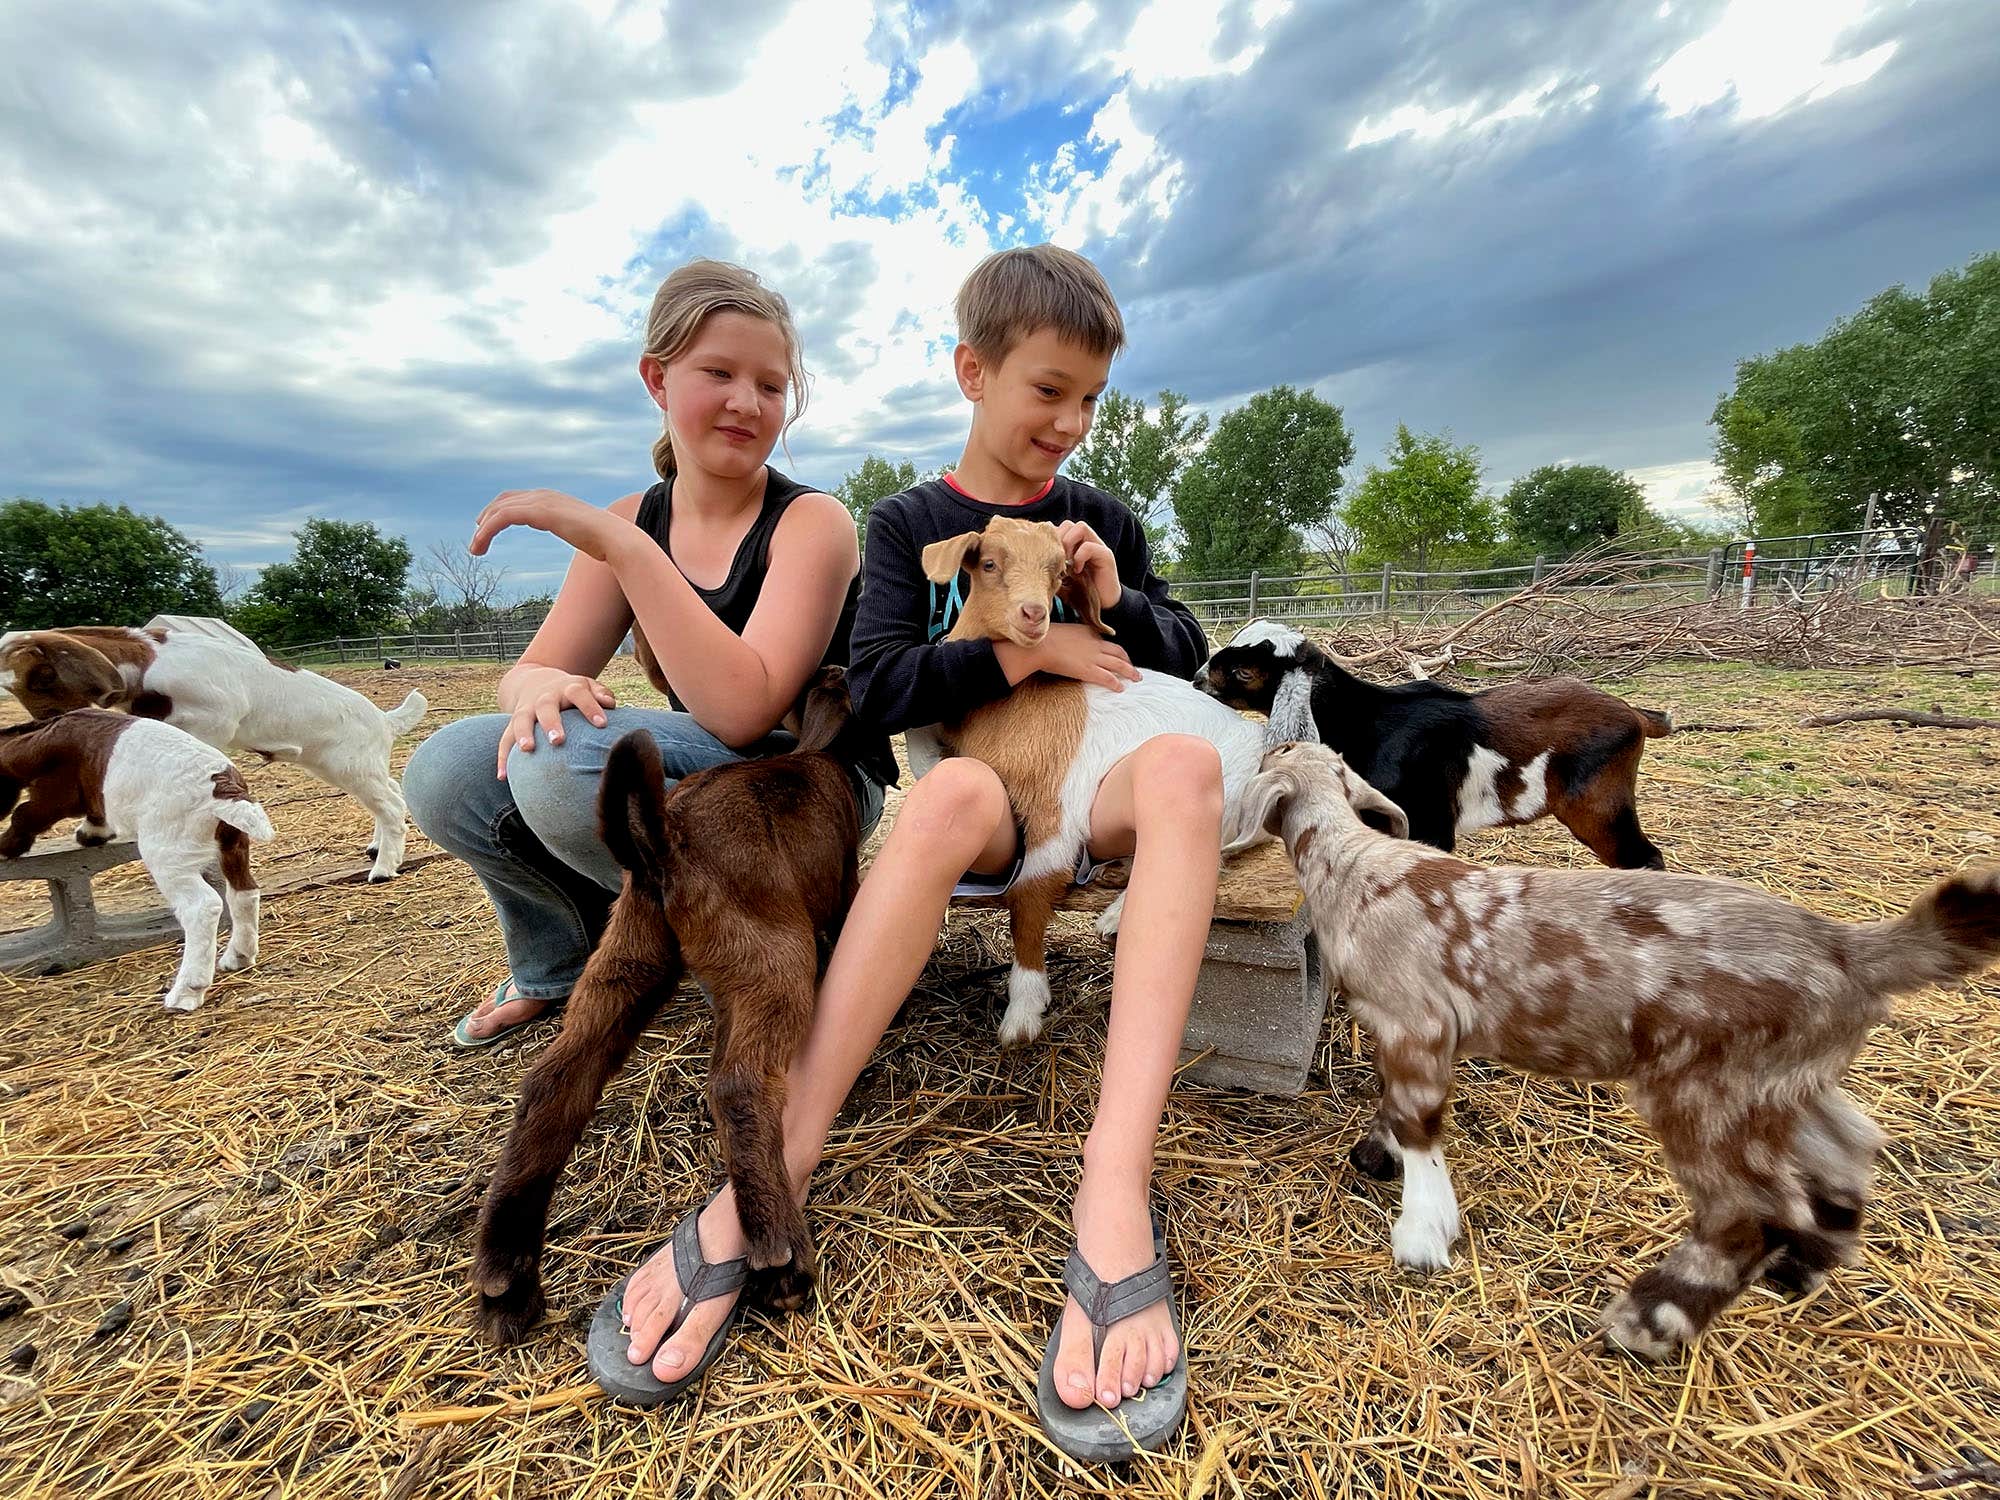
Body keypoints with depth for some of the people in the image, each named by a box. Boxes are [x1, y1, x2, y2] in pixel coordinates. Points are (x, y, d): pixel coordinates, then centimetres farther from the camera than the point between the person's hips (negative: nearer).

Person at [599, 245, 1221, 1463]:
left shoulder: (1101, 519, 15)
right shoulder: (910, 523, 6)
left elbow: (1186, 656, 16)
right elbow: (881, 688, -8)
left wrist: (1119, 600, -3)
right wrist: (1029, 649, -15)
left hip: (1092, 797, 3)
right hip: (980, 803, -2)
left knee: (1185, 763, -32)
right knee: (955, 789, -38)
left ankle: (1117, 1191, -43)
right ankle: (777, 1169, -34)